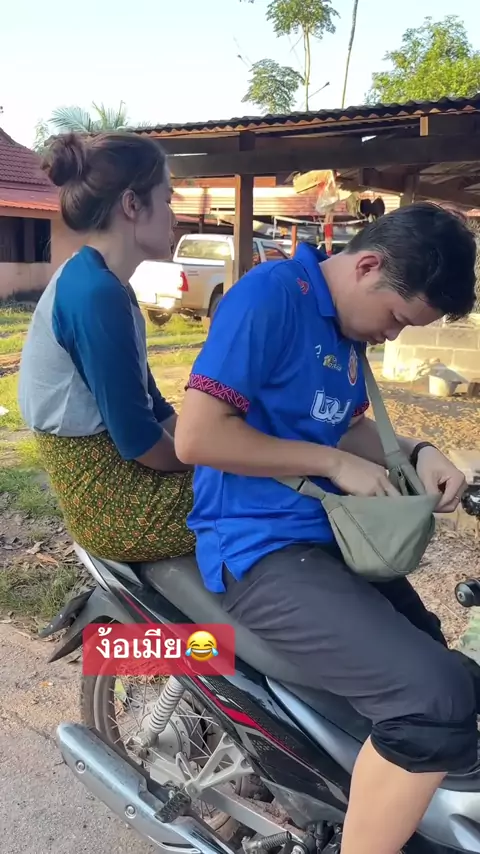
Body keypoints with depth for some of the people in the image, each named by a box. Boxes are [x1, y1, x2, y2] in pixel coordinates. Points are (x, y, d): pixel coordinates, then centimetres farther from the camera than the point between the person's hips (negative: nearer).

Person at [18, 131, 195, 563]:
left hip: (110, 477, 9)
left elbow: (151, 406, 11)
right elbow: (137, 439, -22)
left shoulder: (97, 283, 9)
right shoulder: (96, 293, -22)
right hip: (111, 499, -9)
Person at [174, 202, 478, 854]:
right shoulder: (270, 294, -17)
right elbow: (195, 437, -24)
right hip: (263, 549, -10)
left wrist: (417, 452, 1)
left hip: (326, 533, 10)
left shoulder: (347, 325, 12)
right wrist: (334, 464, -17)